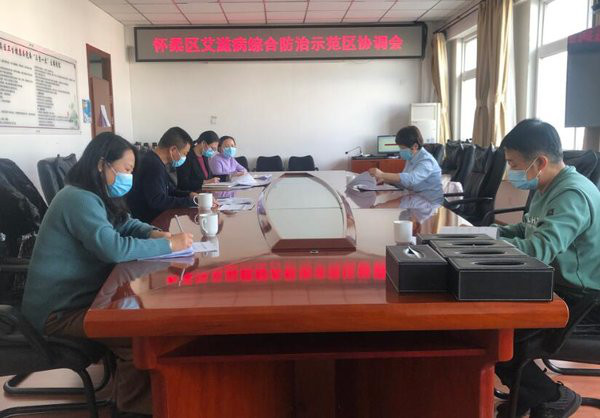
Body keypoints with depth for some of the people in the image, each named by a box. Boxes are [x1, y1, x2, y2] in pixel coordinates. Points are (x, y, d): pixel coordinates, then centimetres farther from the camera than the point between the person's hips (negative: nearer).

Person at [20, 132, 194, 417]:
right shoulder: (79, 199, -23)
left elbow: (126, 224, 18)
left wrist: (157, 234, -4)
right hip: (58, 310, -10)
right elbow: (114, 248, -34)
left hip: (81, 294, 10)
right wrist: (169, 245, -24)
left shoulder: (94, 197, 10)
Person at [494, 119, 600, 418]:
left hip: (575, 300, -10)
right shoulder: (549, 190, 8)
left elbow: (538, 249, -36)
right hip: (552, 286, 10)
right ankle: (526, 394, 20)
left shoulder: (573, 195, -24)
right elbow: (527, 230, 19)